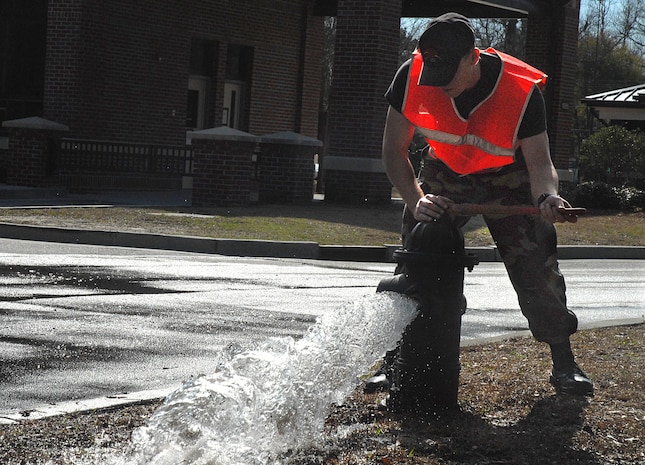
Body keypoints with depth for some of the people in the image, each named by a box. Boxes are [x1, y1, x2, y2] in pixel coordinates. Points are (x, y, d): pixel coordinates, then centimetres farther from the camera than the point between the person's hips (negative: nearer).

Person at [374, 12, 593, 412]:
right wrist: (416, 200, -27)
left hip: (507, 178, -2)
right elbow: (394, 150, -14)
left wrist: (547, 197, -50)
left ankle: (564, 363, 7)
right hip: (443, 174, 2)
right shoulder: (412, 77, -25)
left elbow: (539, 161, -28)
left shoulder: (522, 90, -32)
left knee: (536, 267, -9)